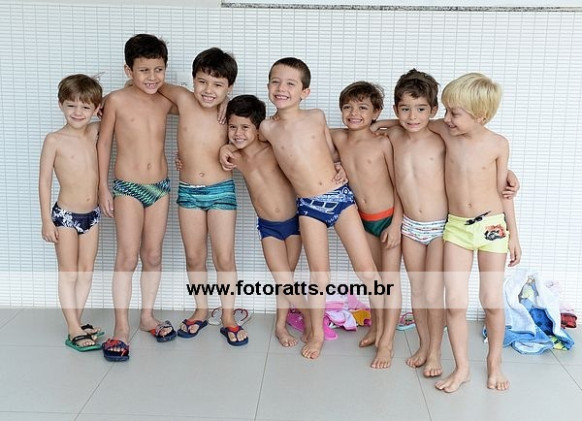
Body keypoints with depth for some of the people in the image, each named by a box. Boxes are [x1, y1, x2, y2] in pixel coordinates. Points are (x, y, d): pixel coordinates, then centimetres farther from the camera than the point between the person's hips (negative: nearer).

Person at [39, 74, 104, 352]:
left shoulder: (95, 131, 1)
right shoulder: (55, 140, -11)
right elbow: (44, 181, -9)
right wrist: (46, 220, -11)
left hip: (92, 215, 5)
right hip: (65, 216, -5)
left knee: (86, 272, 12)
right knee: (68, 274, 5)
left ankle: (77, 322, 25)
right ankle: (74, 330, 11)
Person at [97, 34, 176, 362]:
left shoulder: (167, 101, 1)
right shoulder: (117, 100, -7)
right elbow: (104, 142, -1)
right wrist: (103, 187, -2)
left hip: (160, 187, 3)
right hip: (128, 188, -3)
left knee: (153, 256, 11)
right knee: (127, 258, -3)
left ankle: (148, 315, 27)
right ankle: (122, 327, 9)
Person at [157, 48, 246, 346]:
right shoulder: (184, 101, -7)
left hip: (221, 191, -1)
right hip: (188, 191, 2)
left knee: (224, 258, 3)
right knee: (194, 257, 12)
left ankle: (228, 316, 18)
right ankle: (201, 310, 29)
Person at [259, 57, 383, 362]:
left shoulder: (317, 117, 0)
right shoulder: (267, 128, 0)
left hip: (340, 196, 0)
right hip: (308, 207, 0)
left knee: (366, 267, 0)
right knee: (318, 274, 8)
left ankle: (385, 329, 16)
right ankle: (317, 333, 27)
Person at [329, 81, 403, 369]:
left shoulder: (382, 143, -14)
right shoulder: (338, 138, -2)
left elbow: (398, 185, -12)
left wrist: (396, 224, -16)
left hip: (389, 217, -5)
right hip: (364, 220, 5)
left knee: (390, 280, 1)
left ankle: (386, 342, 9)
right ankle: (377, 327, 34)